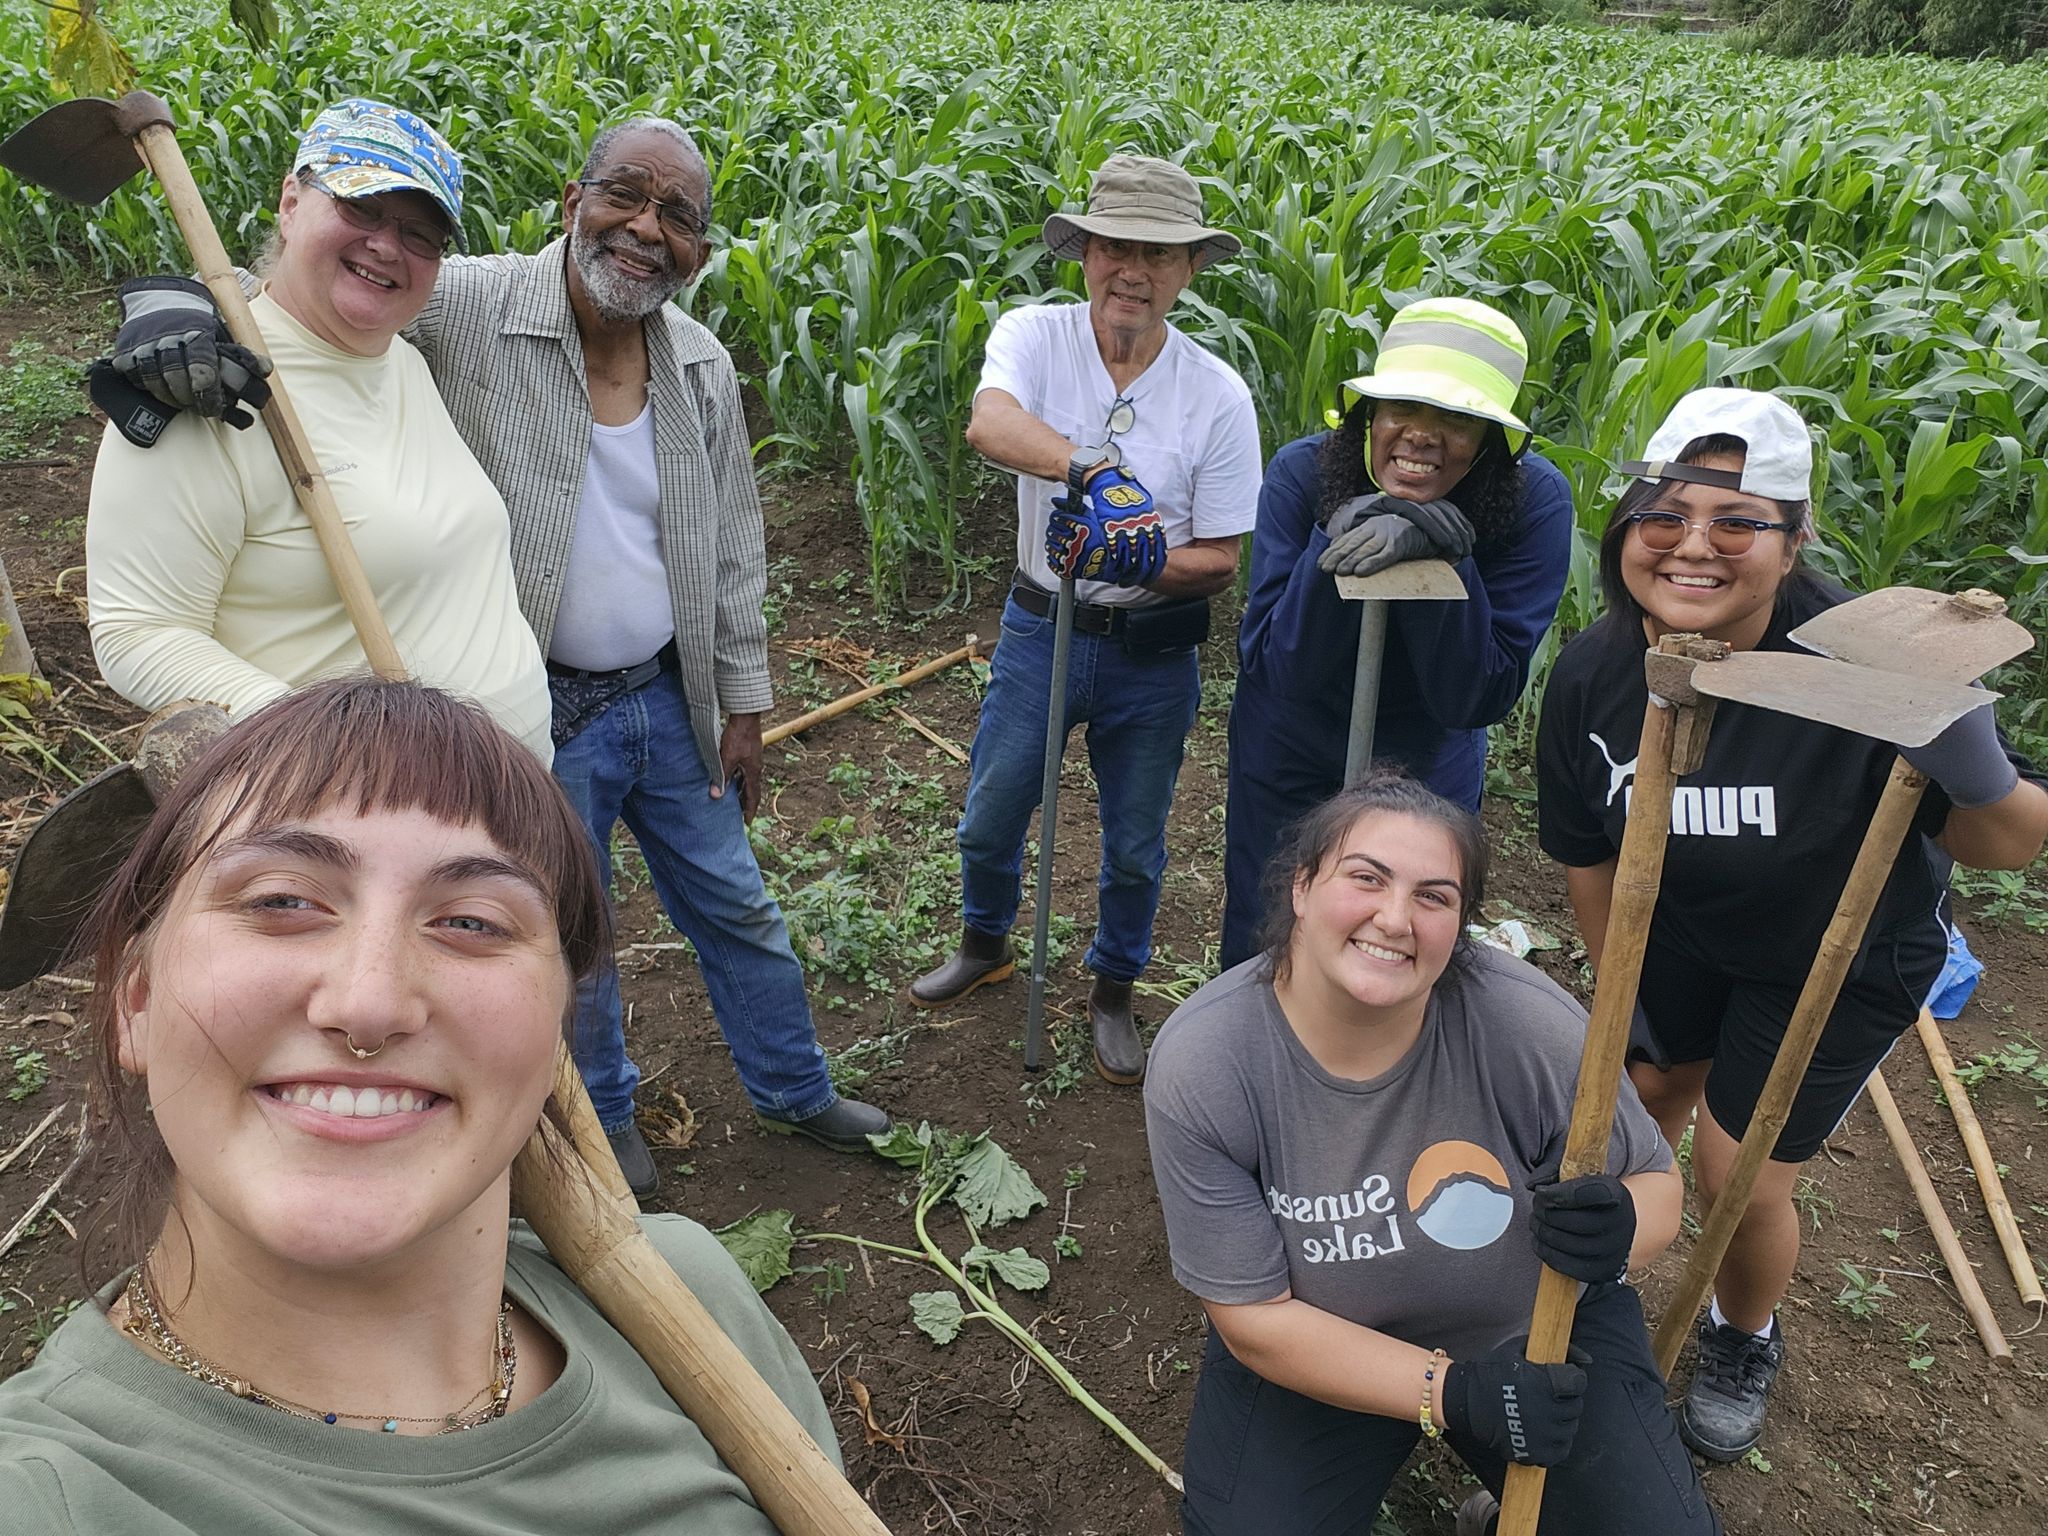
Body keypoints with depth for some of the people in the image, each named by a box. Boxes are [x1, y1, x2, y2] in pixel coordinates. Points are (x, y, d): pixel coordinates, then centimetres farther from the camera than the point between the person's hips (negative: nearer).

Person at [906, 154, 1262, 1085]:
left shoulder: (1217, 393, -10)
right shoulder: (1035, 335, -11)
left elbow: (1220, 559, -7)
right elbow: (988, 425, -34)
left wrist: (1146, 560, -27)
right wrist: (1090, 470, -51)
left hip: (1153, 654, 0)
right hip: (1041, 625, 1)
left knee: (1134, 845, 13)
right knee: (990, 816, 15)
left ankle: (1112, 992, 40)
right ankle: (985, 945, 46)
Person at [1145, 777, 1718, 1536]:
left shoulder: (1527, 1024, -27)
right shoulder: (1200, 1066, -27)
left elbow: (1656, 1183, -9)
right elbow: (1254, 1315, -19)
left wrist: (1616, 1231, -32)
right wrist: (1451, 1393, -28)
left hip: (1539, 1328, 1)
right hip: (1318, 1355, 0)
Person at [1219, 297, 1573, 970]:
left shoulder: (1534, 500, -25)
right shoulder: (1303, 473, -25)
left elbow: (1477, 701, -28)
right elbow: (1282, 673, -27)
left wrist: (1436, 553, -42)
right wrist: (1336, 539, -41)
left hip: (1428, 763, 1)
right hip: (1290, 750, 0)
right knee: (1258, 946, 15)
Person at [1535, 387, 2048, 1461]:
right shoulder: (1591, 676, -22)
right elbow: (1587, 853, -6)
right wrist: (1618, 998, 3)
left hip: (1842, 960, -3)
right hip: (1683, 928, 3)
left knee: (1741, 1178, 3)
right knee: (1639, 1103, 19)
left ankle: (1744, 1341, 39)